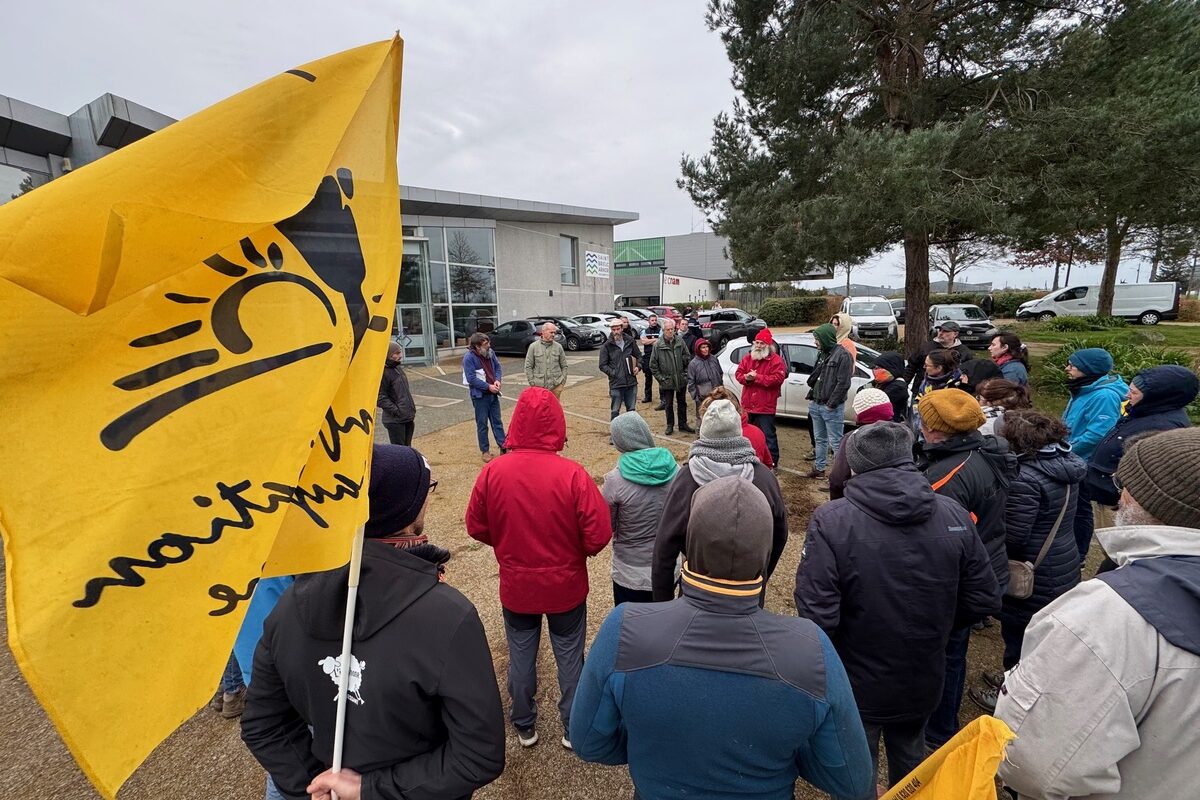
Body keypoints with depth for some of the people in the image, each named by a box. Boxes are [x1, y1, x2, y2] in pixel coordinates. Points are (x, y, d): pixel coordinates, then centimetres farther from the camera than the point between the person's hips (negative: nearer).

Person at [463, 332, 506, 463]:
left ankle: (503, 446, 21)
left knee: (497, 421, 13)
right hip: (480, 396, -5)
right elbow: (471, 379, -21)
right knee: (482, 423, 6)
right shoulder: (469, 358, -18)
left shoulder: (490, 353, -2)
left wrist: (497, 380, -9)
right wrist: (488, 387, -20)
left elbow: (497, 367, 10)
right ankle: (485, 451, 17)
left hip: (493, 394, 5)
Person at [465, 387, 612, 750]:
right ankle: (573, 729, 36)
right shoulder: (572, 475, -24)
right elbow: (598, 535, -21)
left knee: (521, 655, 22)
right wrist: (572, 549, 1)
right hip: (565, 586, -1)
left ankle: (524, 727, 40)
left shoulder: (493, 472, -17)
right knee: (569, 655, 19)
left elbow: (476, 528, -5)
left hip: (515, 586, 2)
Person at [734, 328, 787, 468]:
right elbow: (738, 373, 5)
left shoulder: (776, 360, -8)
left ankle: (773, 462, 11)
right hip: (747, 405, 6)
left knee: (768, 435, 0)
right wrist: (746, 377, -18)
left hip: (766, 406, -6)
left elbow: (777, 378, -20)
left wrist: (757, 377, -21)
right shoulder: (747, 358, 9)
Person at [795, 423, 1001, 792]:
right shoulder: (954, 516, -12)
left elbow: (817, 616, -28)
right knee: (910, 762, 32)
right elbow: (984, 600, -3)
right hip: (923, 682, 4)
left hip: (857, 688, -4)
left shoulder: (830, 521, -27)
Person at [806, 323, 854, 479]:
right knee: (819, 439, 18)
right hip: (816, 405, 8)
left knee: (835, 442, -3)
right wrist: (812, 397, 9)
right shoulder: (824, 354, 14)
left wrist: (831, 404, -17)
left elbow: (843, 383, -17)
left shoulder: (843, 355, -13)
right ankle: (819, 468, 30)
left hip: (832, 408, -8)